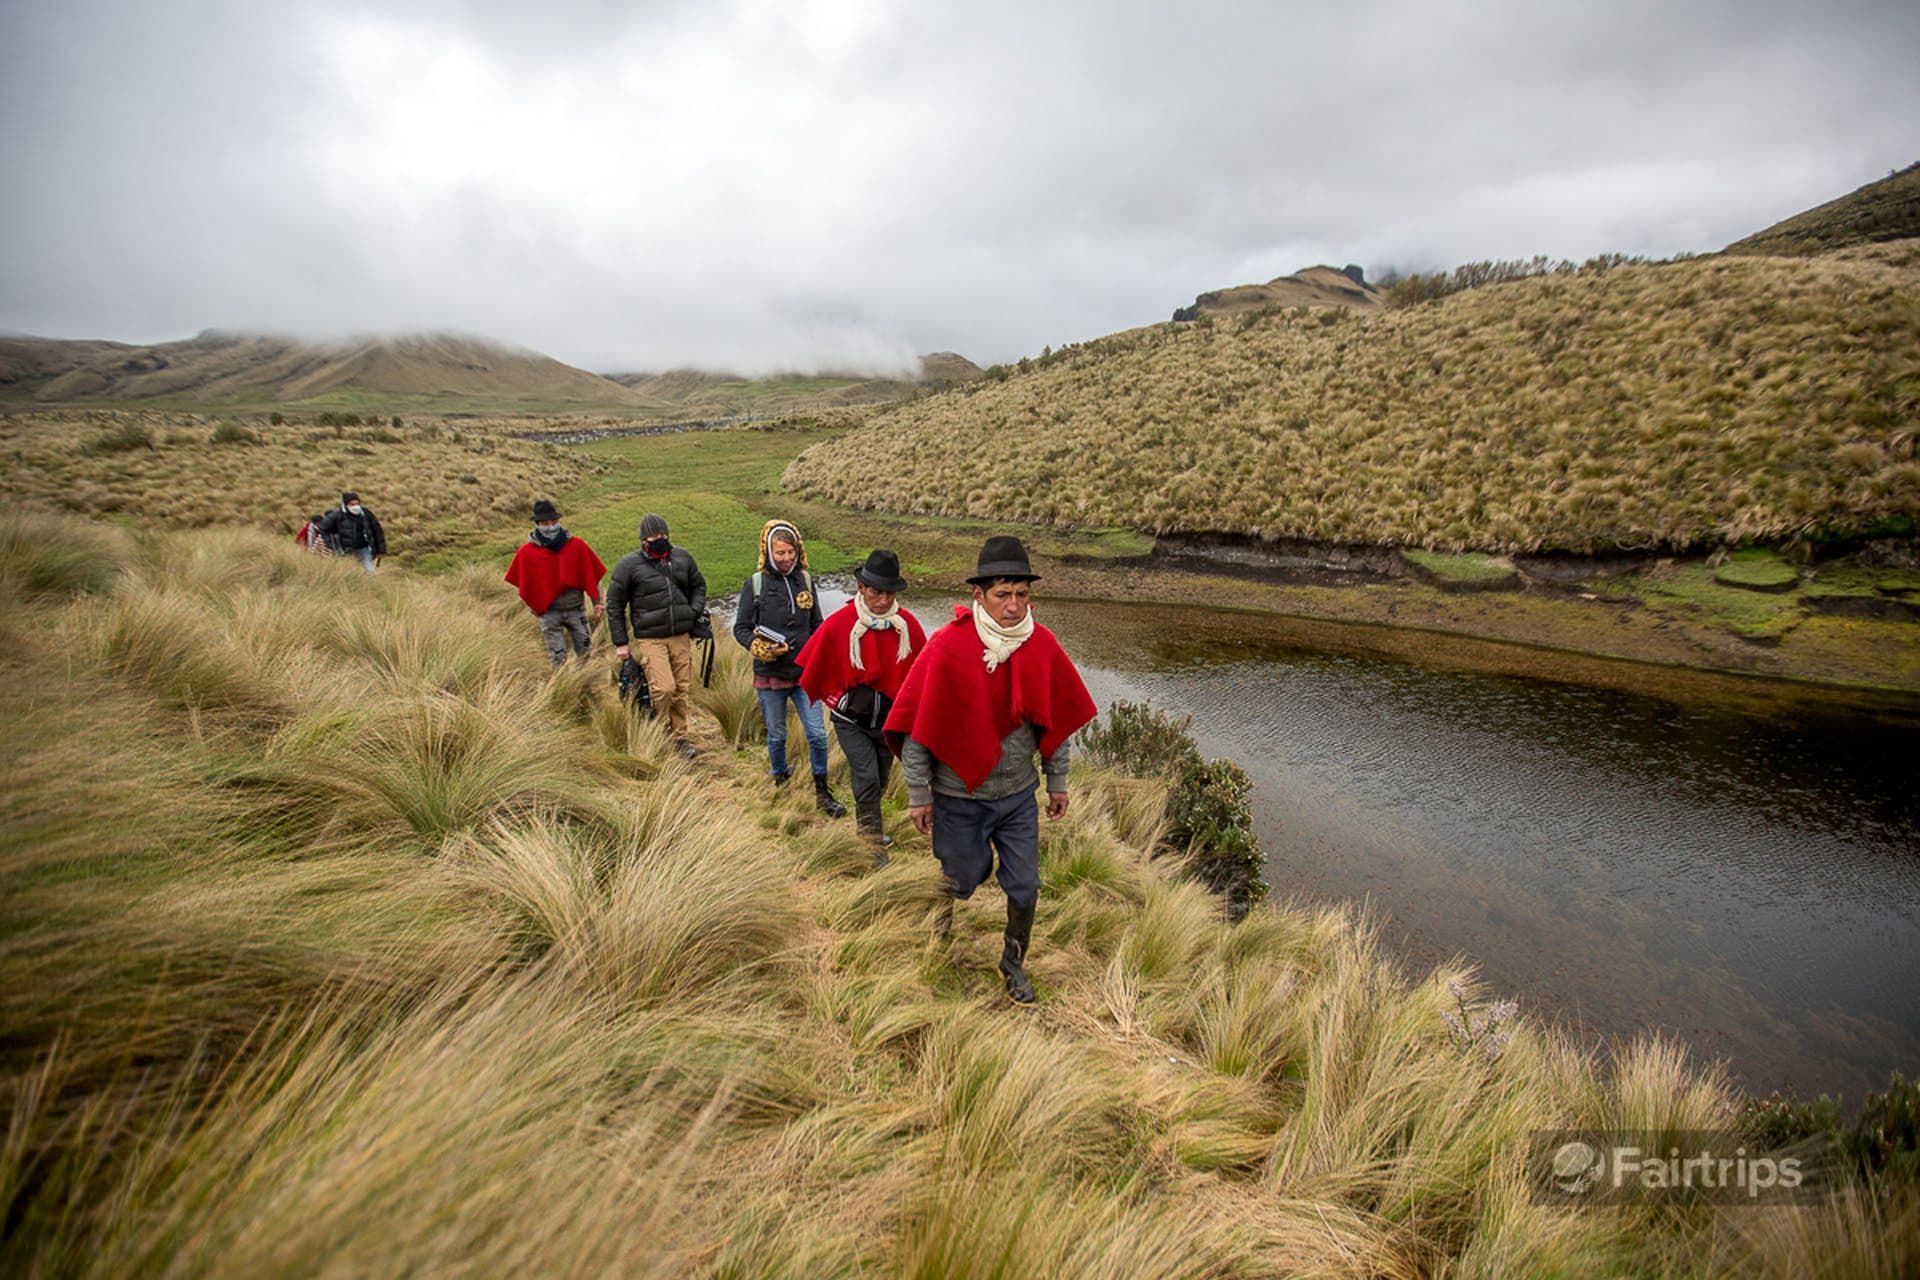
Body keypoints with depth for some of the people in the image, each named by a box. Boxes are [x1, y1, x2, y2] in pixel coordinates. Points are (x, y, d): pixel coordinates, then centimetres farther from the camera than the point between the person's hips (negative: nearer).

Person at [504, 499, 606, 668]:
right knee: (558, 658, 3)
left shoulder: (577, 545, -5)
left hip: (575, 608, 1)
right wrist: (536, 607, 6)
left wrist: (596, 601, 0)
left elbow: (591, 574, 2)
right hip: (549, 612, -1)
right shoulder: (526, 552, -6)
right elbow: (524, 583, 5)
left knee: (586, 653, 6)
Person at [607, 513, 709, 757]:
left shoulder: (683, 558, 7)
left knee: (682, 689, 7)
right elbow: (614, 604, 1)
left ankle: (680, 738, 21)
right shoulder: (629, 565, -4)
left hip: (681, 636, 4)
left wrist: (694, 613, 4)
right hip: (650, 638, -4)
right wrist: (620, 643, -1)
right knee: (664, 688, -15)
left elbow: (698, 586, 23)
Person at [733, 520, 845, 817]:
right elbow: (740, 628, -1)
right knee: (777, 736, 13)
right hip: (770, 676, -2)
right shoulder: (755, 584, -5)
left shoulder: (805, 580, 4)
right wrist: (759, 648, -18)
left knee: (817, 734, -1)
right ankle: (780, 783, 37)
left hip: (805, 672, 2)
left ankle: (822, 793, 14)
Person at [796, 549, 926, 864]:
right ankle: (875, 853, 2)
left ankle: (868, 826, 45)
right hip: (851, 720, -3)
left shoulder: (907, 624, -12)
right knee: (867, 779, -11)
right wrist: (834, 699, 8)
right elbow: (813, 670, -3)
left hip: (890, 718, 3)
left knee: (879, 782, 18)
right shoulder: (839, 623, -19)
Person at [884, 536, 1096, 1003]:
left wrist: (1057, 781, 10)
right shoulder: (948, 646, -19)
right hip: (960, 797, -3)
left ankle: (1014, 964, 37)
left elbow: (1057, 717, 6)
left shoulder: (1042, 645, -6)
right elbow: (917, 724, -13)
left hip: (1019, 794, 3)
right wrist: (919, 795, -10)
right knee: (961, 884, 15)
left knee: (1025, 887, 12)